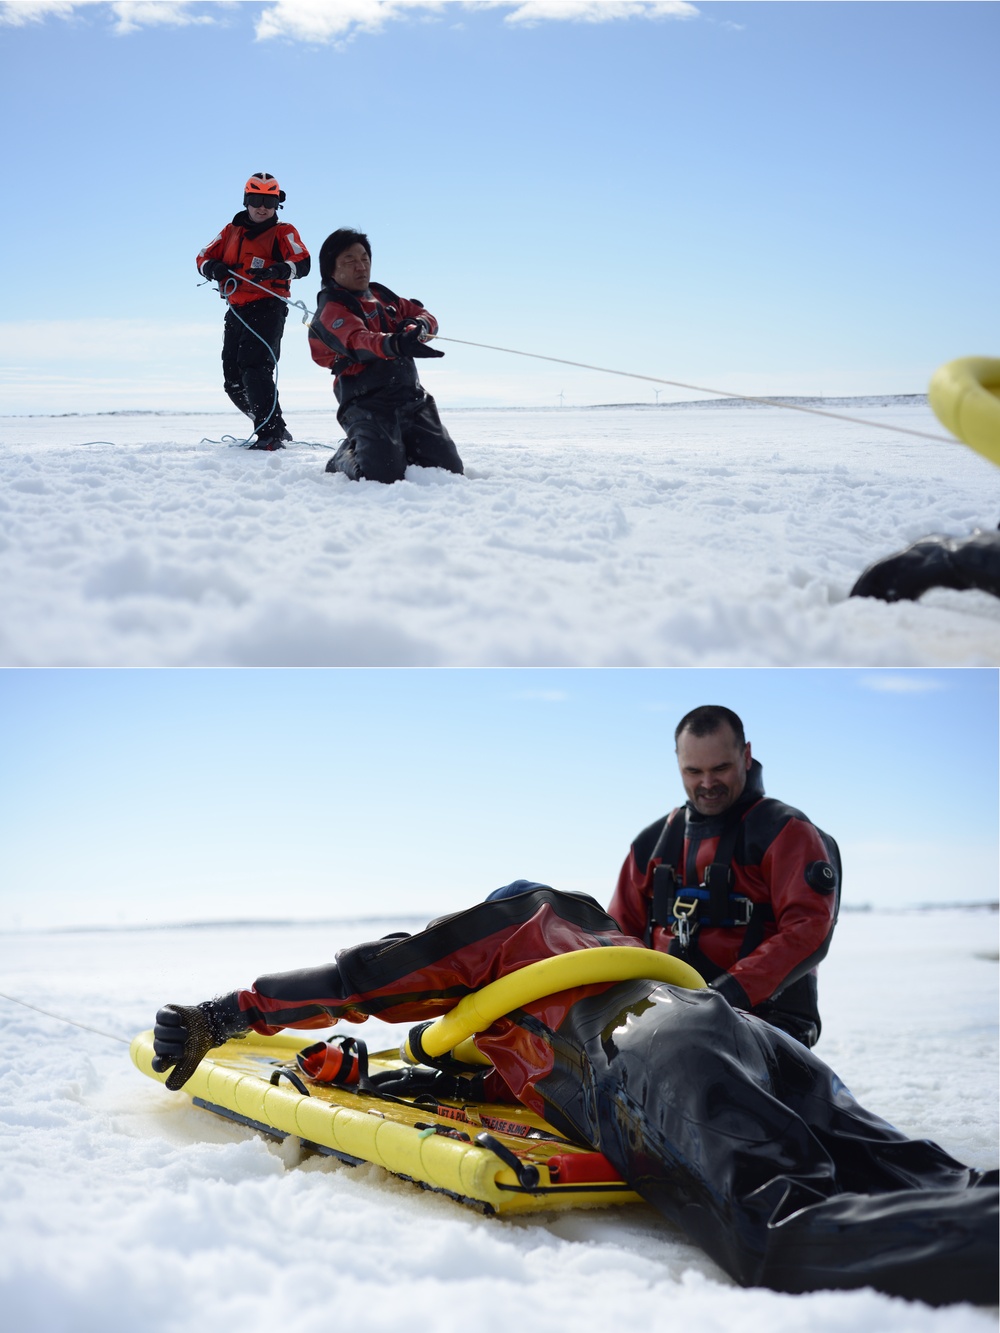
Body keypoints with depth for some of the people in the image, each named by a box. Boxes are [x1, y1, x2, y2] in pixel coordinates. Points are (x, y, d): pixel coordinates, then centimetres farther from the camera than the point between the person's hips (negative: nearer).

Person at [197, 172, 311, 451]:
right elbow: (203, 257, 15)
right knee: (233, 380, 7)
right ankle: (273, 427, 21)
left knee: (254, 368, -24)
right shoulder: (231, 231, 17)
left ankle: (271, 434, -27)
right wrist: (213, 267, -10)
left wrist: (278, 270, -33)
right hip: (236, 310, 7)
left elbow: (302, 263, -12)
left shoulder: (283, 232, 3)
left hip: (267, 309, -6)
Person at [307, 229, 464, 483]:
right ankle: (346, 457, 7)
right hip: (368, 403, -7)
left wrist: (417, 326, -9)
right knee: (381, 475, -27)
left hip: (413, 398, 7)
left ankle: (401, 451, 24)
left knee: (448, 468, -4)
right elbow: (357, 341, -28)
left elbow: (427, 317, 17)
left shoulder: (382, 296, 17)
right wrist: (395, 344, -49)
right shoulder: (331, 309, -7)